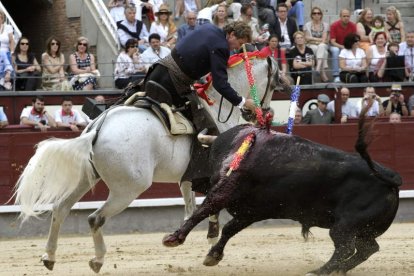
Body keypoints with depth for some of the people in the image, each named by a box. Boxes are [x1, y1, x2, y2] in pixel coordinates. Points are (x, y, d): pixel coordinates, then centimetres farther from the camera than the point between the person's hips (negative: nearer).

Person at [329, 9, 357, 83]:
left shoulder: (353, 26, -7)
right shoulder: (334, 25, -15)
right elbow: (333, 42, -17)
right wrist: (342, 47, -33)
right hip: (336, 46, -2)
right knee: (336, 50, -38)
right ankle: (336, 76, -38)